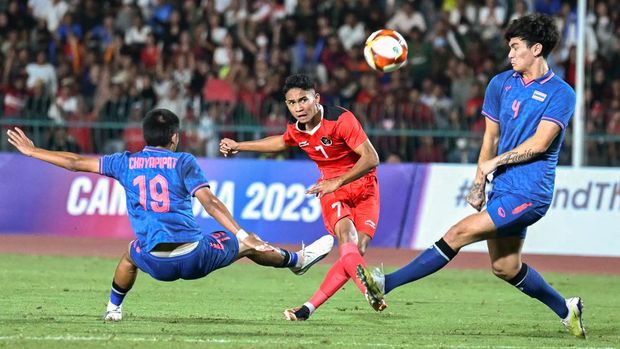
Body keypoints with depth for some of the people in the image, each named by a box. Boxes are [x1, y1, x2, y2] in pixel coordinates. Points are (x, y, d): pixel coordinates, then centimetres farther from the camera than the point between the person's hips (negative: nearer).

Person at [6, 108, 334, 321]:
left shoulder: (126, 162, 9)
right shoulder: (183, 162, 1)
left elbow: (74, 162, 15)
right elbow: (210, 203, -12)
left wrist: (32, 151, 27)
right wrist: (242, 234, -16)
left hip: (157, 262, 3)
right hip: (195, 257, -3)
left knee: (131, 253, 39)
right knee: (246, 245, 21)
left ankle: (113, 308, 47)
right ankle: (296, 261, 39)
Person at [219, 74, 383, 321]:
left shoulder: (341, 119, -21)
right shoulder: (295, 130, -2)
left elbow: (371, 159, -24)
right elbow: (281, 142, 25)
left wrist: (338, 182, -28)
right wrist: (238, 146, 32)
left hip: (363, 186, -3)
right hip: (332, 190, 3)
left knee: (357, 249, -18)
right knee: (346, 235, -27)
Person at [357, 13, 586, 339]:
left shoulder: (561, 93, -8)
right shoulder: (501, 83, 11)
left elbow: (539, 143, -15)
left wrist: (496, 162, -8)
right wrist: (479, 184, 10)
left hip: (529, 195, -8)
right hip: (503, 190, 8)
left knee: (459, 233, -16)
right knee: (505, 267, 10)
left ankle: (386, 284, -18)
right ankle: (566, 309, 30)